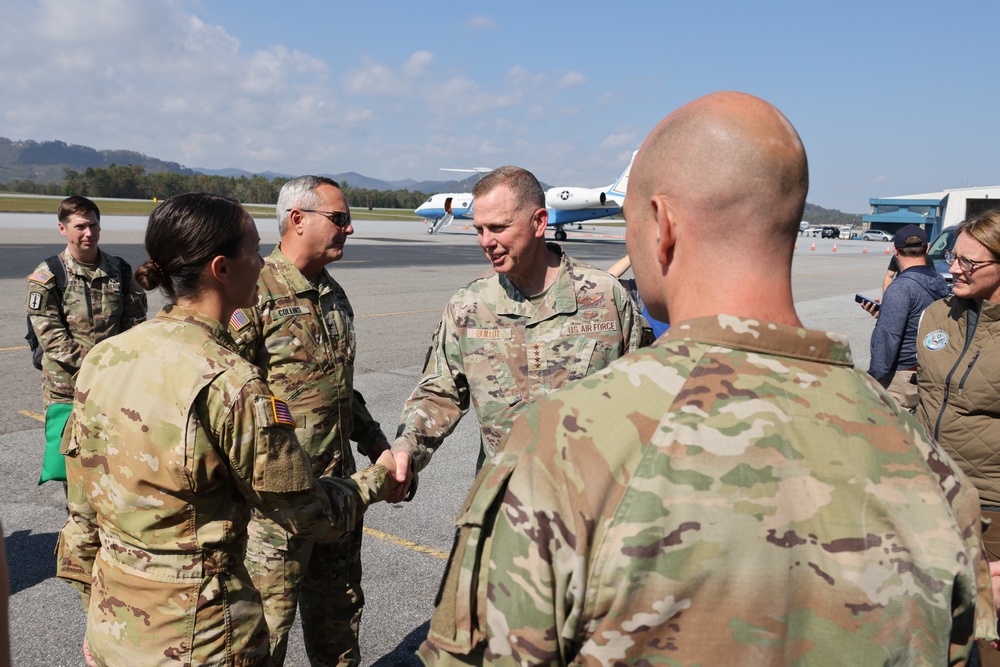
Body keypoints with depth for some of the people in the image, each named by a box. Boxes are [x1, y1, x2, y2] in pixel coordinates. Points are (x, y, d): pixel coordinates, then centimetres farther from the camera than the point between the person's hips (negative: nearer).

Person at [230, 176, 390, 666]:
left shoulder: (334, 295, 11)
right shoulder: (253, 293, -15)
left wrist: (373, 440, 15)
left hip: (339, 484, 8)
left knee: (340, 607, 22)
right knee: (268, 620, 8)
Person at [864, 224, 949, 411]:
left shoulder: (901, 287, -18)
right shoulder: (939, 282, 8)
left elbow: (888, 338, -22)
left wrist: (874, 377, -17)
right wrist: (882, 314, 22)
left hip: (899, 377, -9)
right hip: (925, 376, 9)